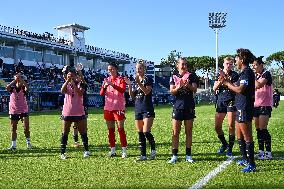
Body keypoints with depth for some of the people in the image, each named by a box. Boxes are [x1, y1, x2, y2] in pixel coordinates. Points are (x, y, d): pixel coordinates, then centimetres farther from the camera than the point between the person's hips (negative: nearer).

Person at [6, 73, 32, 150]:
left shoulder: (23, 89, -2)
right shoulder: (12, 88, 2)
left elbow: (27, 87, -27)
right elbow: (7, 87, -21)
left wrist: (21, 79, -23)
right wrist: (15, 80, -19)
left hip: (23, 110, -2)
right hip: (13, 111, 2)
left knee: (26, 127, -8)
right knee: (13, 128, 7)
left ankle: (28, 142, 9)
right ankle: (13, 145, 14)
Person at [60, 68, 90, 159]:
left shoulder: (80, 84, 2)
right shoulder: (66, 84, 7)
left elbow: (80, 93, -19)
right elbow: (62, 91, -17)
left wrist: (73, 83, -21)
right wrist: (67, 80, -24)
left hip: (79, 112, -1)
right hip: (67, 112, 1)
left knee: (83, 132, 6)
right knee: (65, 133, 3)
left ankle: (86, 150, 17)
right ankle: (62, 153, 8)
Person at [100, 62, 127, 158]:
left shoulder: (121, 79, 0)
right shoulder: (106, 80, 12)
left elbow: (122, 90, -18)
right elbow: (101, 93, 4)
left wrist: (112, 84, -30)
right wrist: (104, 87, -16)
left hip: (118, 107, -4)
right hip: (108, 108, 5)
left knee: (121, 129, -4)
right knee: (110, 129, 8)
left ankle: (124, 150, 0)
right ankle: (112, 150, 15)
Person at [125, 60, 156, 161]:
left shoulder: (148, 79, -3)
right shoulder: (135, 80, 14)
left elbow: (147, 91, -18)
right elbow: (132, 96, 11)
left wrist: (139, 83, -27)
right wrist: (129, 85, -2)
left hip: (147, 109, -6)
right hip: (138, 110, 6)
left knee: (146, 132, -13)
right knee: (140, 134, 6)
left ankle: (153, 149, 12)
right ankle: (143, 155, 13)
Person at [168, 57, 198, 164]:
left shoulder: (191, 76, 3)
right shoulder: (174, 77, 5)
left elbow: (195, 89, -5)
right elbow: (172, 91, -2)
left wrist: (188, 85, -24)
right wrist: (178, 87, -22)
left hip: (189, 107, 0)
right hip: (178, 106, 0)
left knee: (188, 132, 6)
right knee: (175, 132, 0)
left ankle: (188, 155, 13)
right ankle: (174, 156, 6)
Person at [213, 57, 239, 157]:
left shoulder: (234, 75, 2)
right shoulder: (219, 74, 12)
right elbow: (214, 88, 4)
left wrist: (227, 81, -17)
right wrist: (220, 80, -12)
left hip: (231, 101, -4)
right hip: (220, 101, 4)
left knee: (231, 126, -6)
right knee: (217, 127, 3)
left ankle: (230, 149, 5)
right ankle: (224, 144, 26)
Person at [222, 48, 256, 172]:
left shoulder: (247, 72, -15)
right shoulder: (244, 73, 16)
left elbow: (240, 89, -25)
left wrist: (227, 83, -15)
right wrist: (227, 82, 14)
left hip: (245, 108, -11)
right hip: (240, 107, 11)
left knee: (247, 137, -5)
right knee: (239, 136, 19)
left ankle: (251, 164, 1)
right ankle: (245, 159, 31)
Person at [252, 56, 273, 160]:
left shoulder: (266, 74, -7)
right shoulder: (255, 76, 16)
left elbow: (258, 85, -23)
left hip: (265, 105, -7)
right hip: (256, 105, 8)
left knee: (263, 129, -11)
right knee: (258, 129, 7)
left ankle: (268, 152, -4)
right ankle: (261, 151, 13)